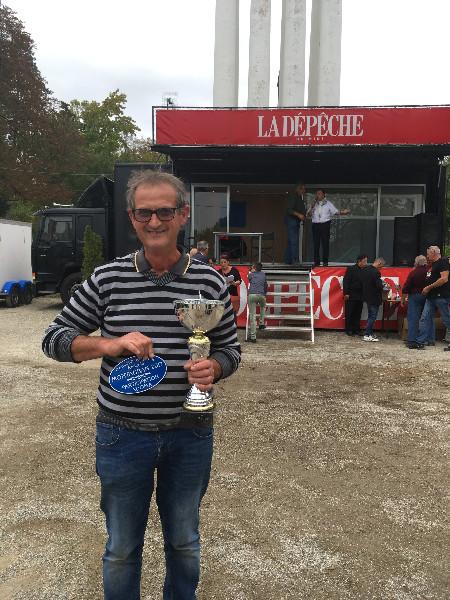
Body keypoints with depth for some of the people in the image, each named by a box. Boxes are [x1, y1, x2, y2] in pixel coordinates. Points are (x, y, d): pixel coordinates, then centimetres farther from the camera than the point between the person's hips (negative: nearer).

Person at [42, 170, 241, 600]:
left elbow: (230, 348, 5)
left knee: (184, 543, 22)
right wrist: (108, 344, -19)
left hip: (190, 433, 1)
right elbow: (54, 338, -2)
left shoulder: (209, 282, -4)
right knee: (122, 548, 17)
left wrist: (213, 367, -18)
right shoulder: (106, 280, -6)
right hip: (123, 433, -1)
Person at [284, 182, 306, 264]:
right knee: (294, 241, -14)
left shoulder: (300, 197, 18)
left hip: (296, 221, 10)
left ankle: (287, 260, 14)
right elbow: (289, 210, -20)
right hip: (291, 220, -10)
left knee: (291, 241, 10)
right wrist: (298, 215, -29)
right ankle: (295, 260, -17)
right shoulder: (293, 196, -11)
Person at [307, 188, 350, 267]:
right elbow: (309, 214, 9)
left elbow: (336, 211, 0)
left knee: (325, 244, -2)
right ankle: (316, 262, 9)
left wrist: (343, 212, -17)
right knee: (316, 244, 2)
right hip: (315, 225, 3)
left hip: (325, 225, -3)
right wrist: (311, 208, -9)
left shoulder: (328, 204, 6)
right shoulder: (314, 204, 14)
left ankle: (325, 262, 4)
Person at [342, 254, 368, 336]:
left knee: (358, 314, 8)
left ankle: (356, 330, 15)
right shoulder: (351, 269, -4)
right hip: (351, 295, -5)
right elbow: (346, 281, -7)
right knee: (349, 313, 1)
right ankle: (349, 330, 9)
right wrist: (346, 293, -13)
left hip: (360, 296, 5)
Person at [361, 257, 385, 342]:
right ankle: (367, 335, -1)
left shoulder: (365, 270, 6)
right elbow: (379, 286, -23)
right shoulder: (376, 272, -21)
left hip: (367, 296, 9)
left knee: (370, 316, 18)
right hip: (374, 298, -9)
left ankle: (370, 333, 24)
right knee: (372, 317, -2)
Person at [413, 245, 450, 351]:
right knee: (425, 319, 6)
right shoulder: (433, 264, 19)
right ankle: (420, 342, 7)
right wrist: (426, 288, 13)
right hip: (431, 297, 10)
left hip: (441, 296, -10)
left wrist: (429, 287, -16)